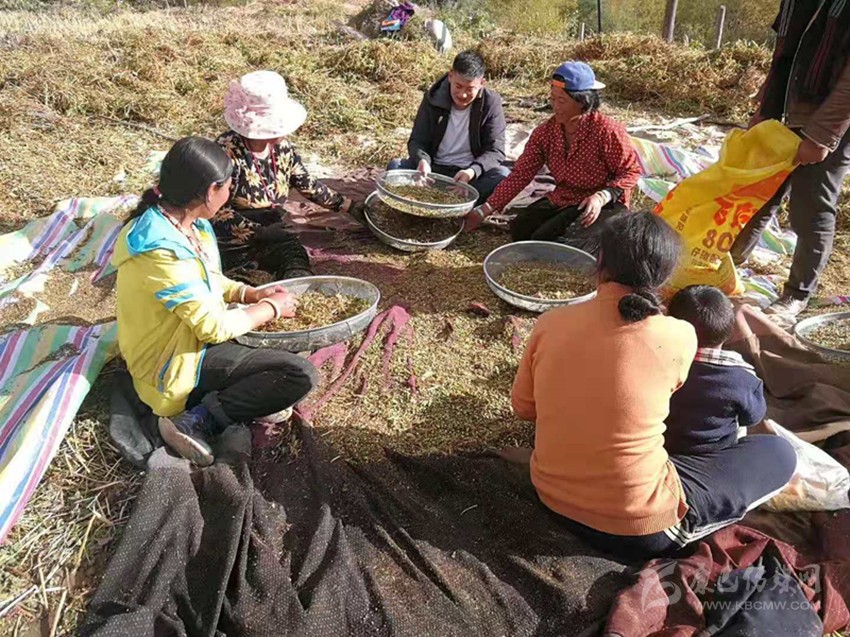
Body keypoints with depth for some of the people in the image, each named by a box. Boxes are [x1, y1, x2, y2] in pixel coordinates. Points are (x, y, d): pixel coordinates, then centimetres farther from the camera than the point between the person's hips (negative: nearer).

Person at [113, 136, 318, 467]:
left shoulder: (174, 220, -2)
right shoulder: (163, 253, -30)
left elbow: (208, 280, 13)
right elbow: (215, 327, -25)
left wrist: (254, 294, -2)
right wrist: (272, 308, -11)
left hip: (192, 335, 10)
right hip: (175, 364, -9)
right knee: (301, 375, -19)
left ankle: (246, 393, 3)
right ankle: (194, 422, -14)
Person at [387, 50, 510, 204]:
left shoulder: (491, 103, -8)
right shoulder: (433, 98, -4)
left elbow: (495, 150, -10)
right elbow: (417, 140, -1)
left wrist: (473, 171, -31)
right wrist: (423, 160, -25)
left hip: (470, 175, -1)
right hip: (434, 170, 2)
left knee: (503, 176, -32)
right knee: (395, 166, -23)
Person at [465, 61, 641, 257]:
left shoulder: (607, 131, -19)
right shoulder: (545, 132, -4)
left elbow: (631, 171, -11)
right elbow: (520, 175, -6)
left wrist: (602, 197, -29)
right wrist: (484, 210, -12)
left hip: (604, 206, -6)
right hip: (560, 201, 6)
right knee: (519, 229, -14)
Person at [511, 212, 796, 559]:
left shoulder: (550, 322, -10)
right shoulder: (679, 337, -17)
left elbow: (523, 407, 4)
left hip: (553, 498, 5)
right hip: (636, 527, -5)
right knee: (779, 453, 11)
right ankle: (677, 530, 7)